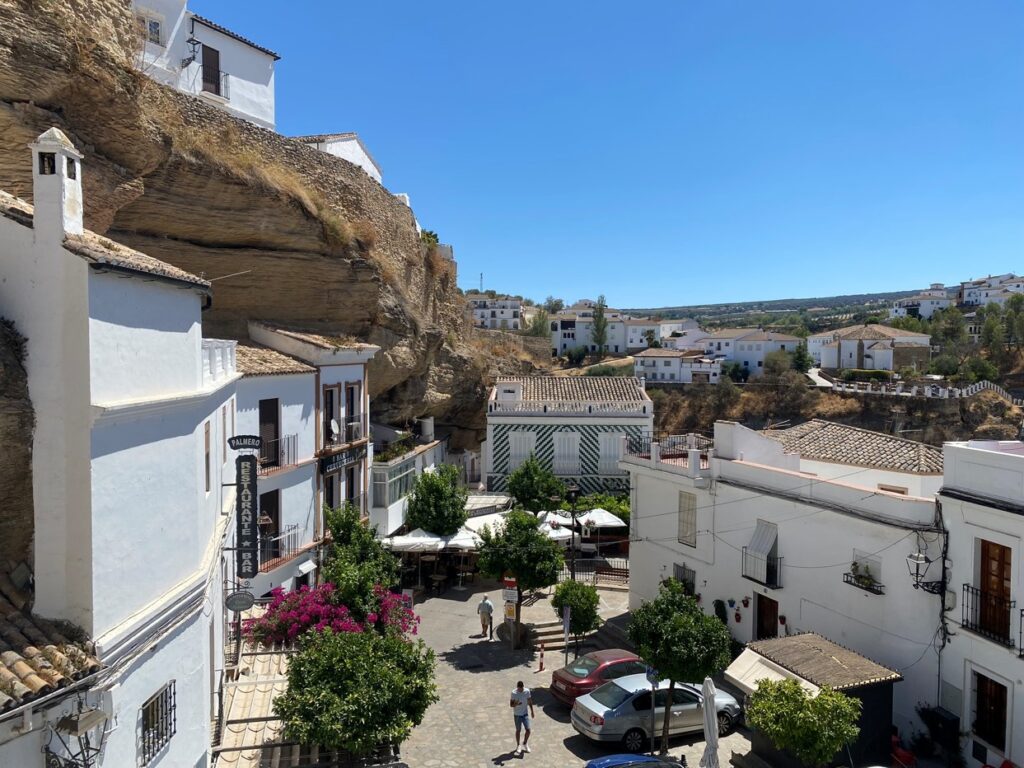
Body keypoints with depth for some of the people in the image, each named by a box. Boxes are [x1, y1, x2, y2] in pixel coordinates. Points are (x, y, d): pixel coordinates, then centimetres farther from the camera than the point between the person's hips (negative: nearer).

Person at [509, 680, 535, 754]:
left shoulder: (527, 691, -9)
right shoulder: (514, 693, -17)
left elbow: (530, 701, 6)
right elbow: (511, 704, -11)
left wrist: (532, 711, 10)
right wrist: (516, 704, -32)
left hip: (525, 714, 2)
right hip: (517, 715, -2)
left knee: (528, 730, -1)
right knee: (518, 730, 10)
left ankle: (525, 744, 26)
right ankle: (518, 746, 31)